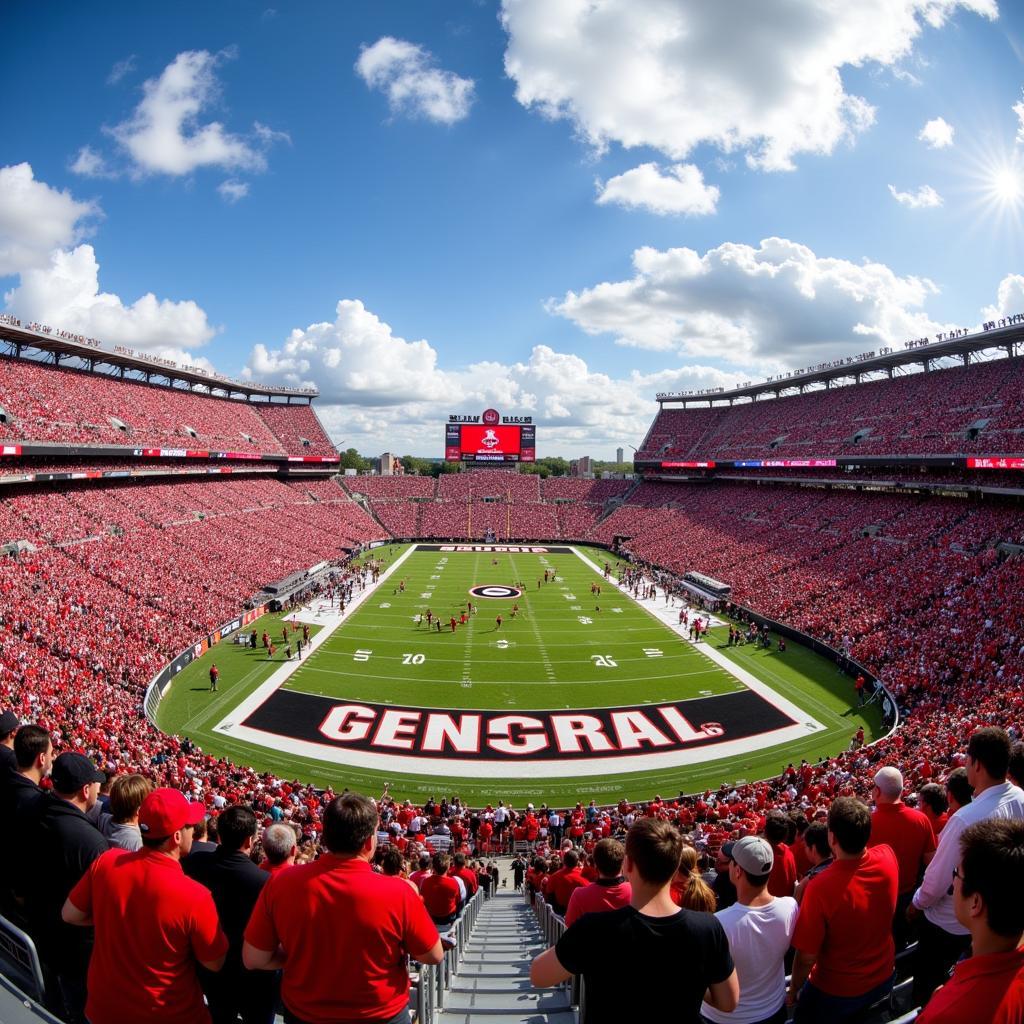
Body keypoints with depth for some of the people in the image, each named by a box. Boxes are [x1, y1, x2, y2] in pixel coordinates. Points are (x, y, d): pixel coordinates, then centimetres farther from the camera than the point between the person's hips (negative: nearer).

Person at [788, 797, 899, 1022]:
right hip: (884, 977, 4)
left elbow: (807, 957, -24)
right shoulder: (888, 858, -25)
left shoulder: (820, 887, -37)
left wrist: (793, 991, -9)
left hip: (837, 992, -4)